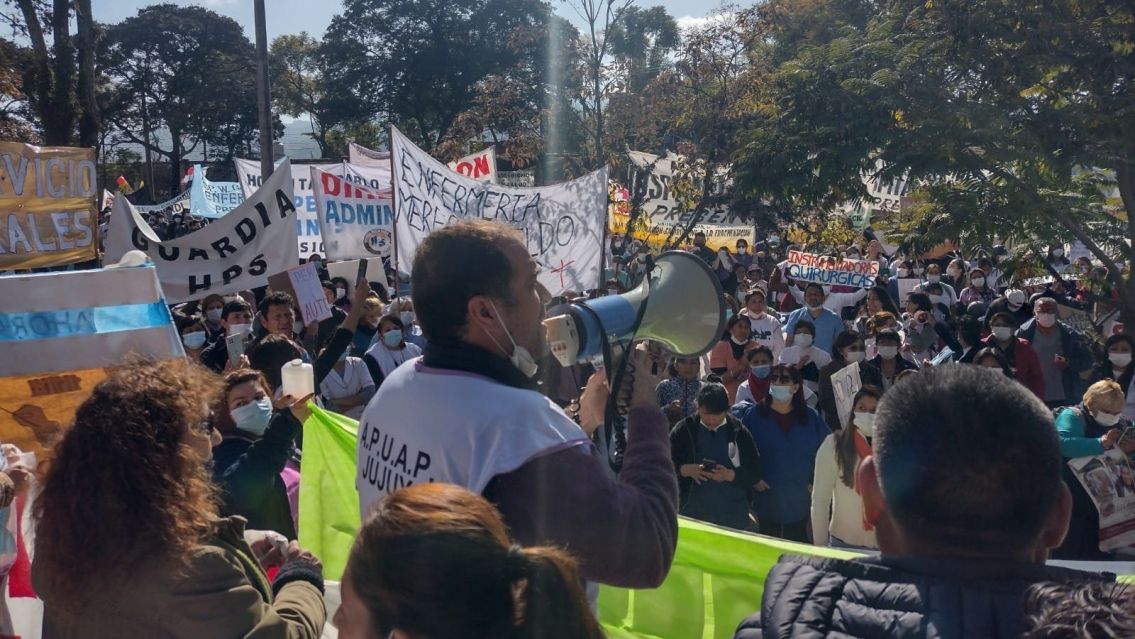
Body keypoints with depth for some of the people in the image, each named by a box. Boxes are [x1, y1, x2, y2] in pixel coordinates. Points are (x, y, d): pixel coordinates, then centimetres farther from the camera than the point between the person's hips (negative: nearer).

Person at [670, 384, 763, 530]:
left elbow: (755, 473, -1)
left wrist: (730, 475, -18)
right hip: (692, 514, 0)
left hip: (733, 517, 0)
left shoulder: (739, 432, -1)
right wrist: (685, 469, -17)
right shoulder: (684, 429, -1)